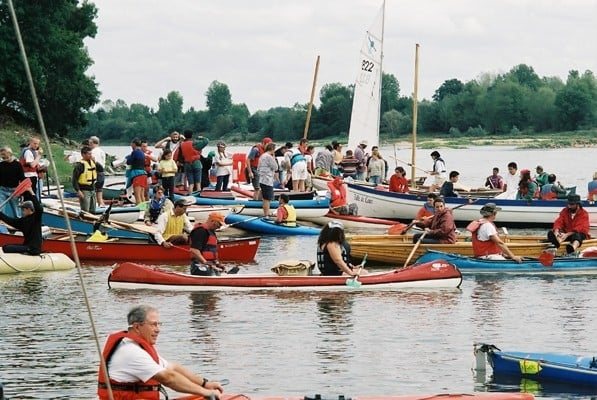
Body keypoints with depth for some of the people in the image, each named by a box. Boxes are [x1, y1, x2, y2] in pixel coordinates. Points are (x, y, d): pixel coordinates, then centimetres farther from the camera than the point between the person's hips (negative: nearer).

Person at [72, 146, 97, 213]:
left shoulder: (92, 162, 9)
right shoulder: (79, 165, -15)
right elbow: (74, 179, -17)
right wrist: (78, 191, -22)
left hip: (92, 190, 8)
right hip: (84, 191, -8)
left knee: (92, 211, 15)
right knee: (85, 211, -10)